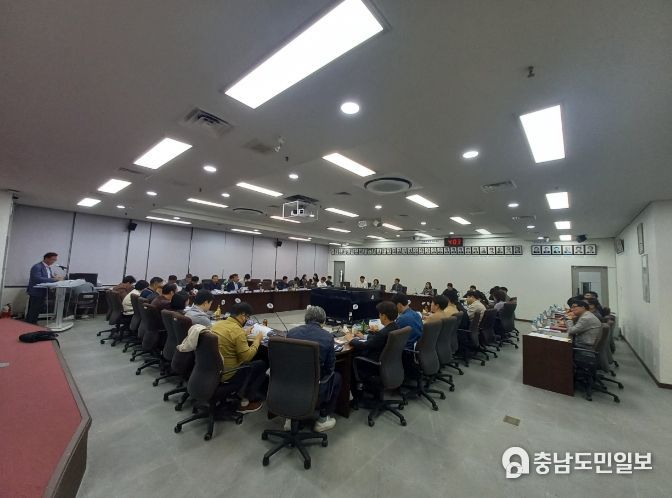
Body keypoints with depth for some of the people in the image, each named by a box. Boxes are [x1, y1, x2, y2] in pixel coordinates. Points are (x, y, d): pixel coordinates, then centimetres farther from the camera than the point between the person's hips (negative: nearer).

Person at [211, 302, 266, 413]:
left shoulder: (218, 323, 1)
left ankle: (242, 393, 24)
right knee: (261, 365, 7)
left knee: (251, 362, 24)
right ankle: (244, 401, 13)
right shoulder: (237, 330, -24)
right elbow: (247, 356, -20)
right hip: (227, 374, -8)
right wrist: (257, 340, -8)